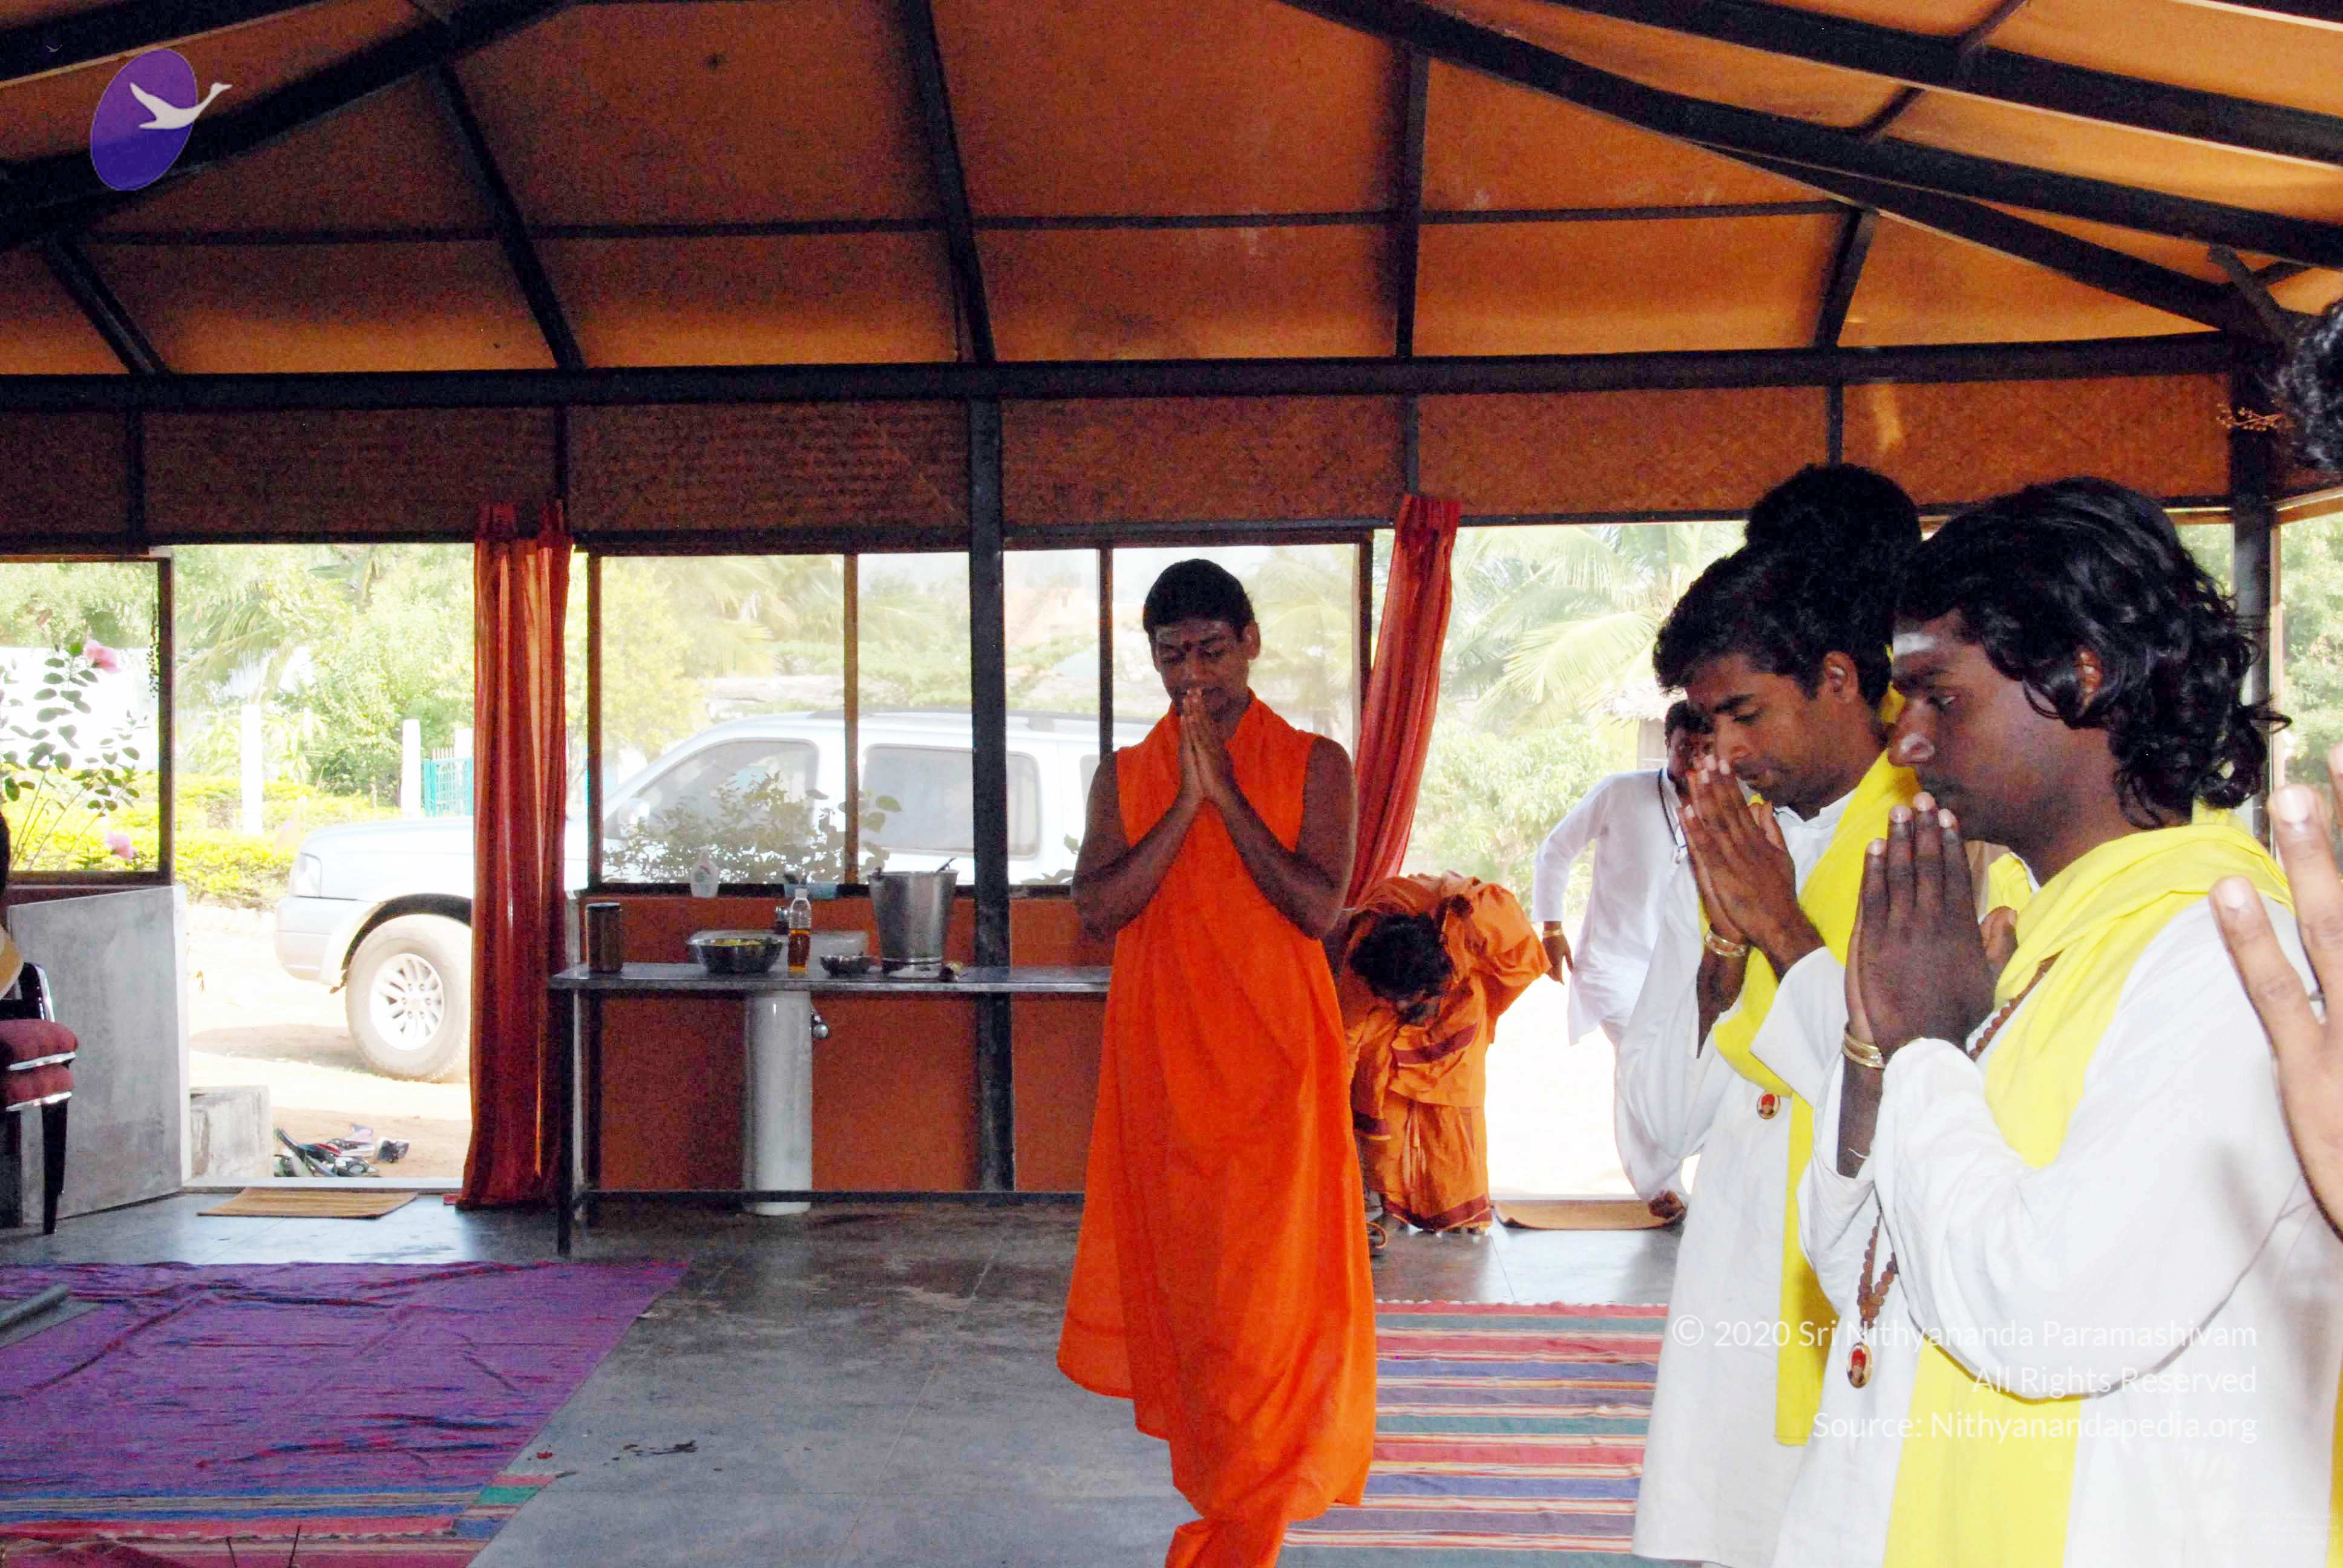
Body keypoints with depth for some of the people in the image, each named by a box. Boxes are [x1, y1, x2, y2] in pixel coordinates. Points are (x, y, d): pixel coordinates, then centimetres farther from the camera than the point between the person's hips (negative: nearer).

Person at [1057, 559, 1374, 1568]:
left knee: (1269, 1278, -4)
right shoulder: (1125, 776, 8)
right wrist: (1186, 801, -13)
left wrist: (1226, 793, -13)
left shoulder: (1313, 764, 2)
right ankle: (1207, 1472, 30)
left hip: (1275, 1063, -2)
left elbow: (1320, 908, -11)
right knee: (1175, 1267, 10)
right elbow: (1097, 908, -6)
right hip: (1160, 1058, 3)